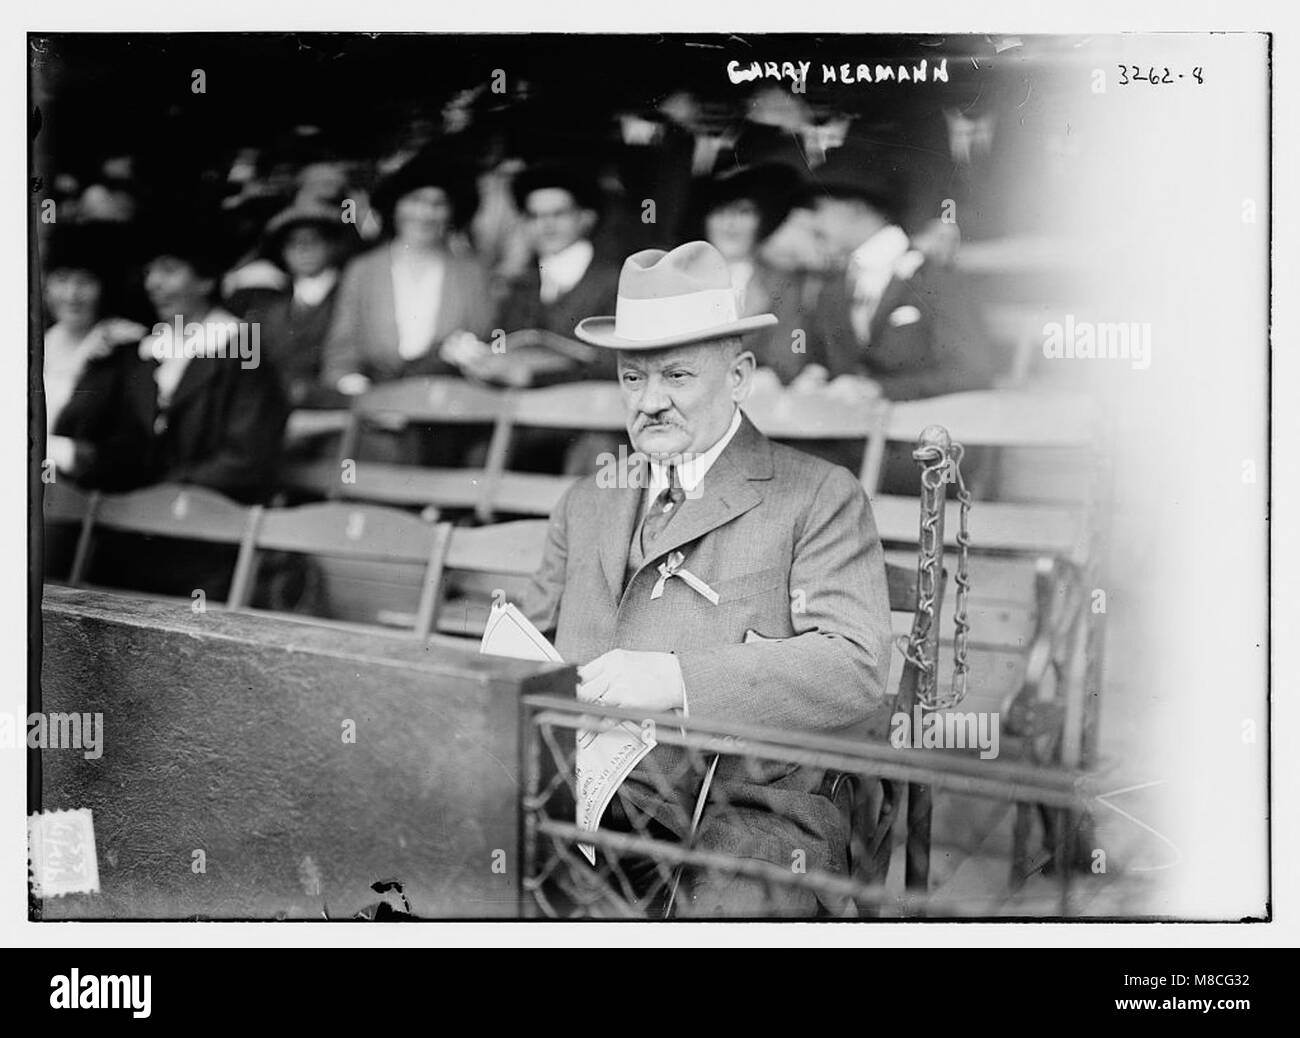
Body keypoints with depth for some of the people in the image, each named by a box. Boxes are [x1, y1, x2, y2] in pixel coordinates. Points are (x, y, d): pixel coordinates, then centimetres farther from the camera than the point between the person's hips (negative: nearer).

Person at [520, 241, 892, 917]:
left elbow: (857, 670, -10)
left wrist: (677, 678, -21)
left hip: (748, 813, -4)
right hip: (587, 804, 4)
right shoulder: (586, 504, 21)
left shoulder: (820, 498, 3)